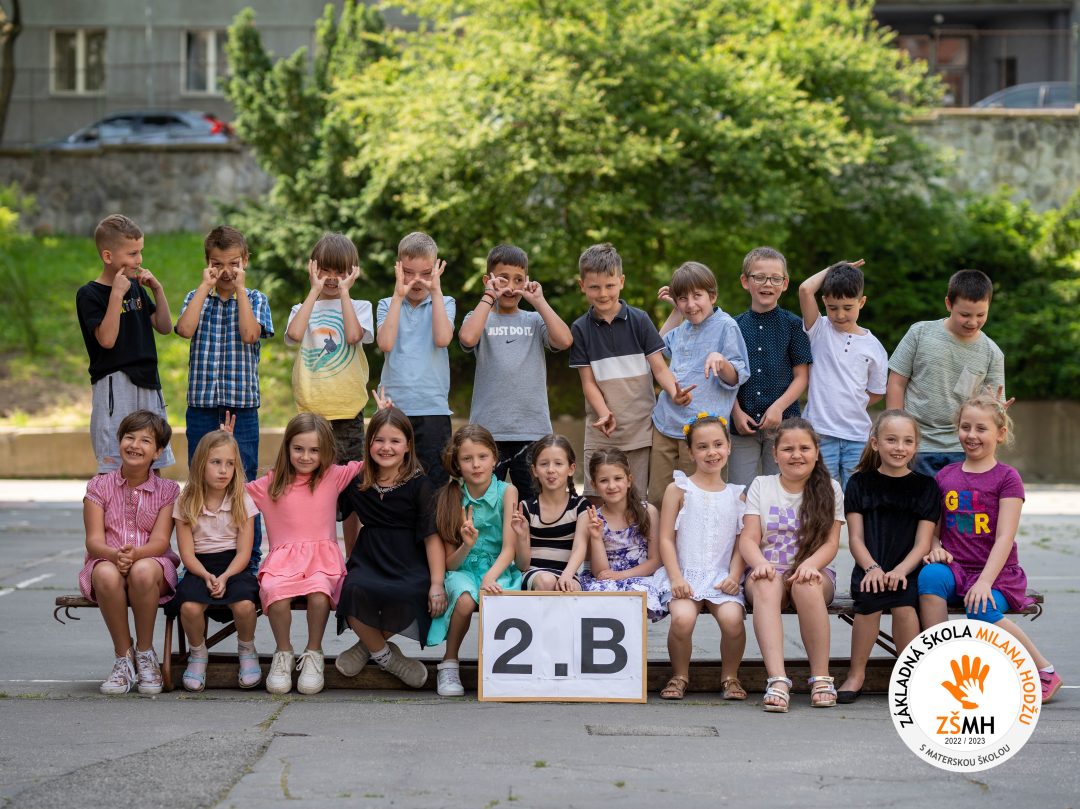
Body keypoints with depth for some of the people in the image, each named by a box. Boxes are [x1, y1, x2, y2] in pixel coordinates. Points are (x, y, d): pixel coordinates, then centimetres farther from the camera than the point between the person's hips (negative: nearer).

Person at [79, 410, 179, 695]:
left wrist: (135, 554, -30)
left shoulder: (167, 490, 6)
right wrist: (115, 555, -28)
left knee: (143, 571, -38)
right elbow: (94, 540, -4)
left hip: (153, 563, 0)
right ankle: (124, 658, -20)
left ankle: (145, 653, -18)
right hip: (106, 562, 1)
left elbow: (160, 540, -6)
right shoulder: (99, 487, 6)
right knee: (106, 574, -38)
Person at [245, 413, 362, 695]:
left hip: (322, 557, -1)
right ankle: (283, 654, -10)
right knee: (274, 591, -34)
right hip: (283, 558, 1)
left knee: (319, 591, -35)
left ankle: (313, 654, -12)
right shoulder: (270, 484, 14)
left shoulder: (334, 476, 12)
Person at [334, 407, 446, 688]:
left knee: (404, 596, -36)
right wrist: (351, 562, 15)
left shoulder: (419, 485, -1)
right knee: (355, 591, -32)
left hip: (408, 564, -2)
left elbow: (432, 535, -5)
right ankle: (385, 656, -5)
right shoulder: (357, 483, 9)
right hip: (368, 560, 3)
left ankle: (369, 645, -2)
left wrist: (437, 583, -13)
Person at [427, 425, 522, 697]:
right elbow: (450, 562, 1)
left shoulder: (506, 492, -2)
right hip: (463, 571, 1)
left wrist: (490, 577, -29)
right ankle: (449, 664, -13)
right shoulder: (450, 497, 1)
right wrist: (466, 546, -21)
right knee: (465, 598, -34)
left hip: (499, 570, -1)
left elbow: (509, 548, -10)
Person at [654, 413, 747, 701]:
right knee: (682, 618, -31)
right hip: (685, 574, -2)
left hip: (722, 577, 2)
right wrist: (676, 578, -9)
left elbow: (741, 543, 11)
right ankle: (679, 676, -4)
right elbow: (666, 539, 2)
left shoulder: (737, 495, 15)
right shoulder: (679, 489, 7)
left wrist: (734, 576, -6)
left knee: (732, 618, -29)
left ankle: (730, 676, -2)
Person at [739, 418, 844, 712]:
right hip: (769, 569, 0)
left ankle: (821, 677, -30)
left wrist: (809, 564, -23)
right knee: (766, 584, -37)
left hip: (814, 569, 0)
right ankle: (777, 679, -50)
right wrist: (761, 563, -23)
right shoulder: (761, 486, 10)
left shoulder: (829, 489, 8)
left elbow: (831, 542, -1)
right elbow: (748, 539, 0)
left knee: (806, 585, -37)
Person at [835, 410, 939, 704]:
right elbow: (855, 538, 5)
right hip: (870, 569, 1)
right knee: (870, 596, -32)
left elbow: (923, 542, 1)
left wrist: (900, 570, -17)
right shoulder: (860, 483, 11)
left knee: (903, 601, -32)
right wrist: (872, 568, -15)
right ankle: (856, 674, -16)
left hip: (908, 571, 0)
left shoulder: (925, 487, 9)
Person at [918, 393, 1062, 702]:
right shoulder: (945, 476, 12)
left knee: (982, 613, -33)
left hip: (997, 573, -3)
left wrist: (985, 581, -23)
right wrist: (934, 547, -10)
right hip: (955, 568, 3)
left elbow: (1004, 538, -11)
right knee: (930, 575, -31)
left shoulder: (1007, 478, -2)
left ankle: (1046, 671, -10)